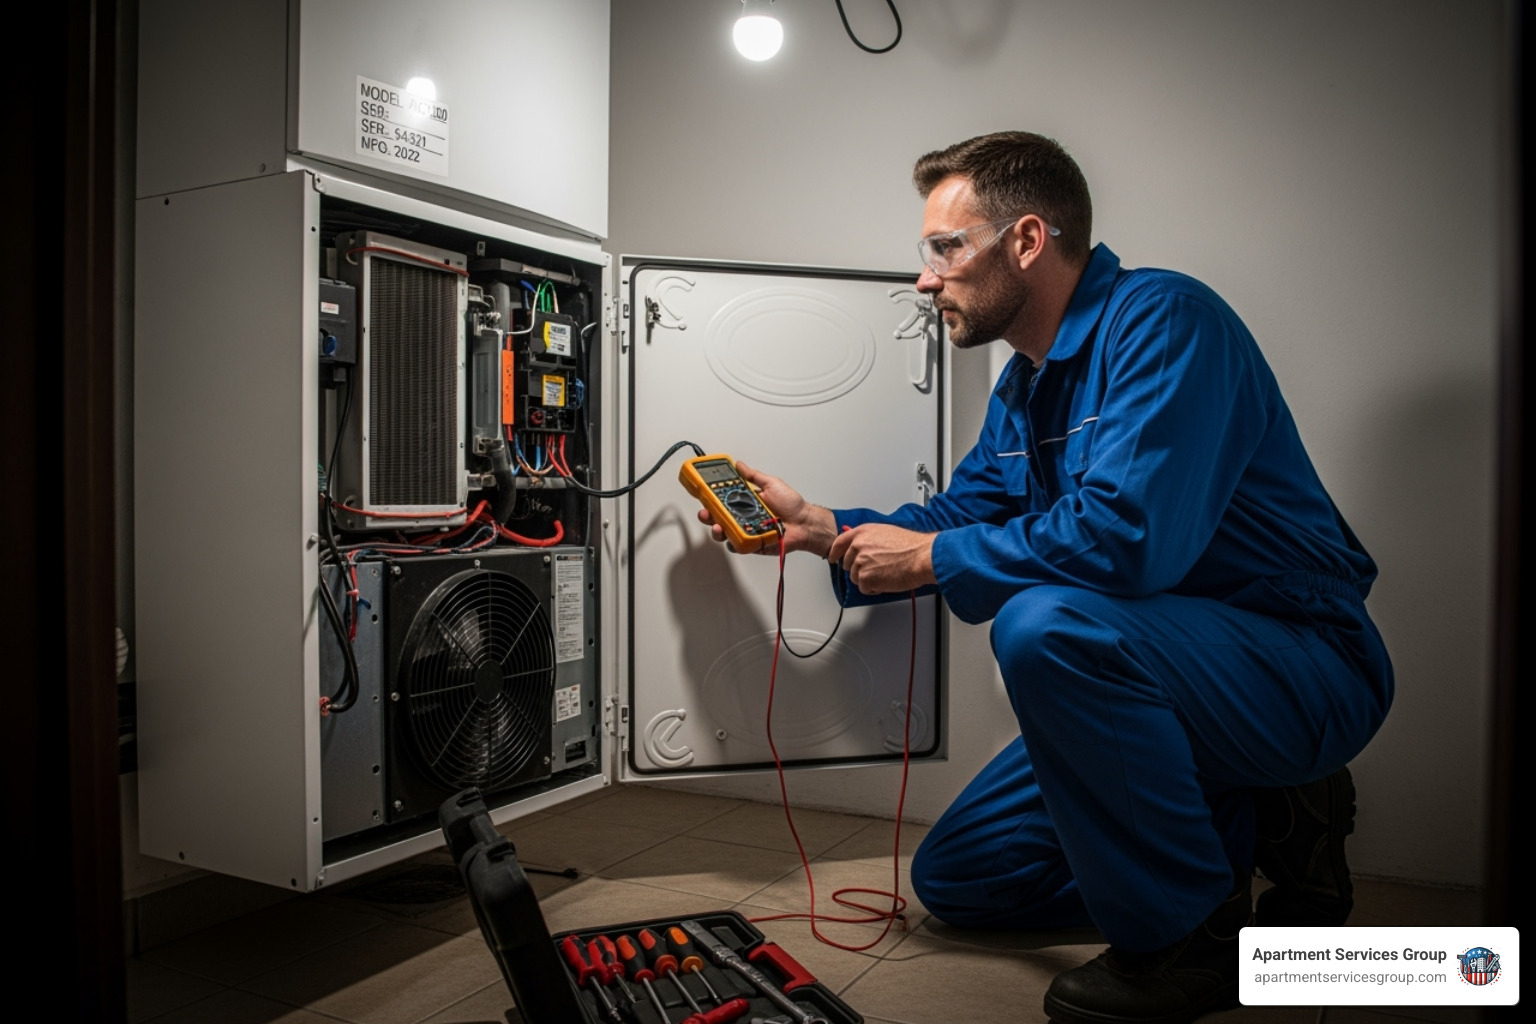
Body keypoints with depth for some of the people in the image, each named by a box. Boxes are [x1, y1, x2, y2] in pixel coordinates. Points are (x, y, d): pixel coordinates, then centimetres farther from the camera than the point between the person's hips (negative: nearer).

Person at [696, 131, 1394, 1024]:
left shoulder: (1162, 319, -21)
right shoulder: (1025, 387, 8)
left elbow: (1129, 535, -34)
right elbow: (963, 515, 19)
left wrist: (930, 557, -22)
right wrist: (822, 528, 9)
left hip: (1304, 668, -8)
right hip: (1165, 673, 9)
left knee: (1043, 623, -37)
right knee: (954, 878, 8)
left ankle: (1185, 934, -14)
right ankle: (1250, 825, 12)